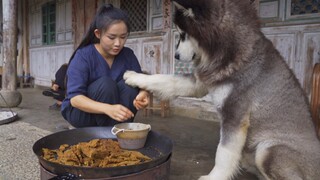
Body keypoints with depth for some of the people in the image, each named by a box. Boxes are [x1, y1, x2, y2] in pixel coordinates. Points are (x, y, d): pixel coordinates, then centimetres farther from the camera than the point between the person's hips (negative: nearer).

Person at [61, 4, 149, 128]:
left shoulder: (128, 55, -7)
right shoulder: (83, 56, -19)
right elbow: (75, 98, -27)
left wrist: (143, 93, -36)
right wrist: (108, 108, -45)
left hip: (109, 113, 4)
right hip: (79, 111, -3)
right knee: (106, 84, -30)